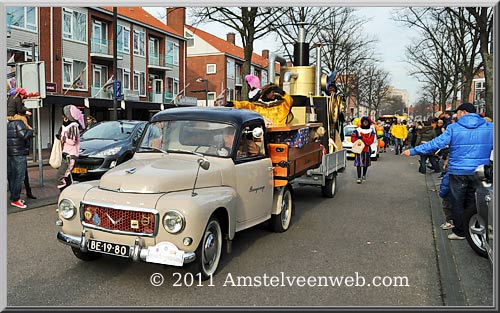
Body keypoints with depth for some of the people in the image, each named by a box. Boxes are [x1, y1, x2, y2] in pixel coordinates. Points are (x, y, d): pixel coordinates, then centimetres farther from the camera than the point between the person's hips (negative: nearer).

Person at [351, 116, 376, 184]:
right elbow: (353, 139, 0)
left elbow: (370, 141, -9)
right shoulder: (357, 130, -1)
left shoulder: (371, 131, 1)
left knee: (366, 163, 13)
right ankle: (359, 178, -10)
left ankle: (364, 175, 33)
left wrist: (362, 138, -20)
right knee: (358, 163, -10)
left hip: (367, 149, 2)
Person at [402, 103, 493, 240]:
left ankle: (460, 232, 16)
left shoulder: (454, 128, -9)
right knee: (473, 203, 15)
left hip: (458, 172, -3)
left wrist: (413, 151, -10)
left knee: (457, 203, 9)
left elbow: (436, 143, -14)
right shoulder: (489, 127, 0)